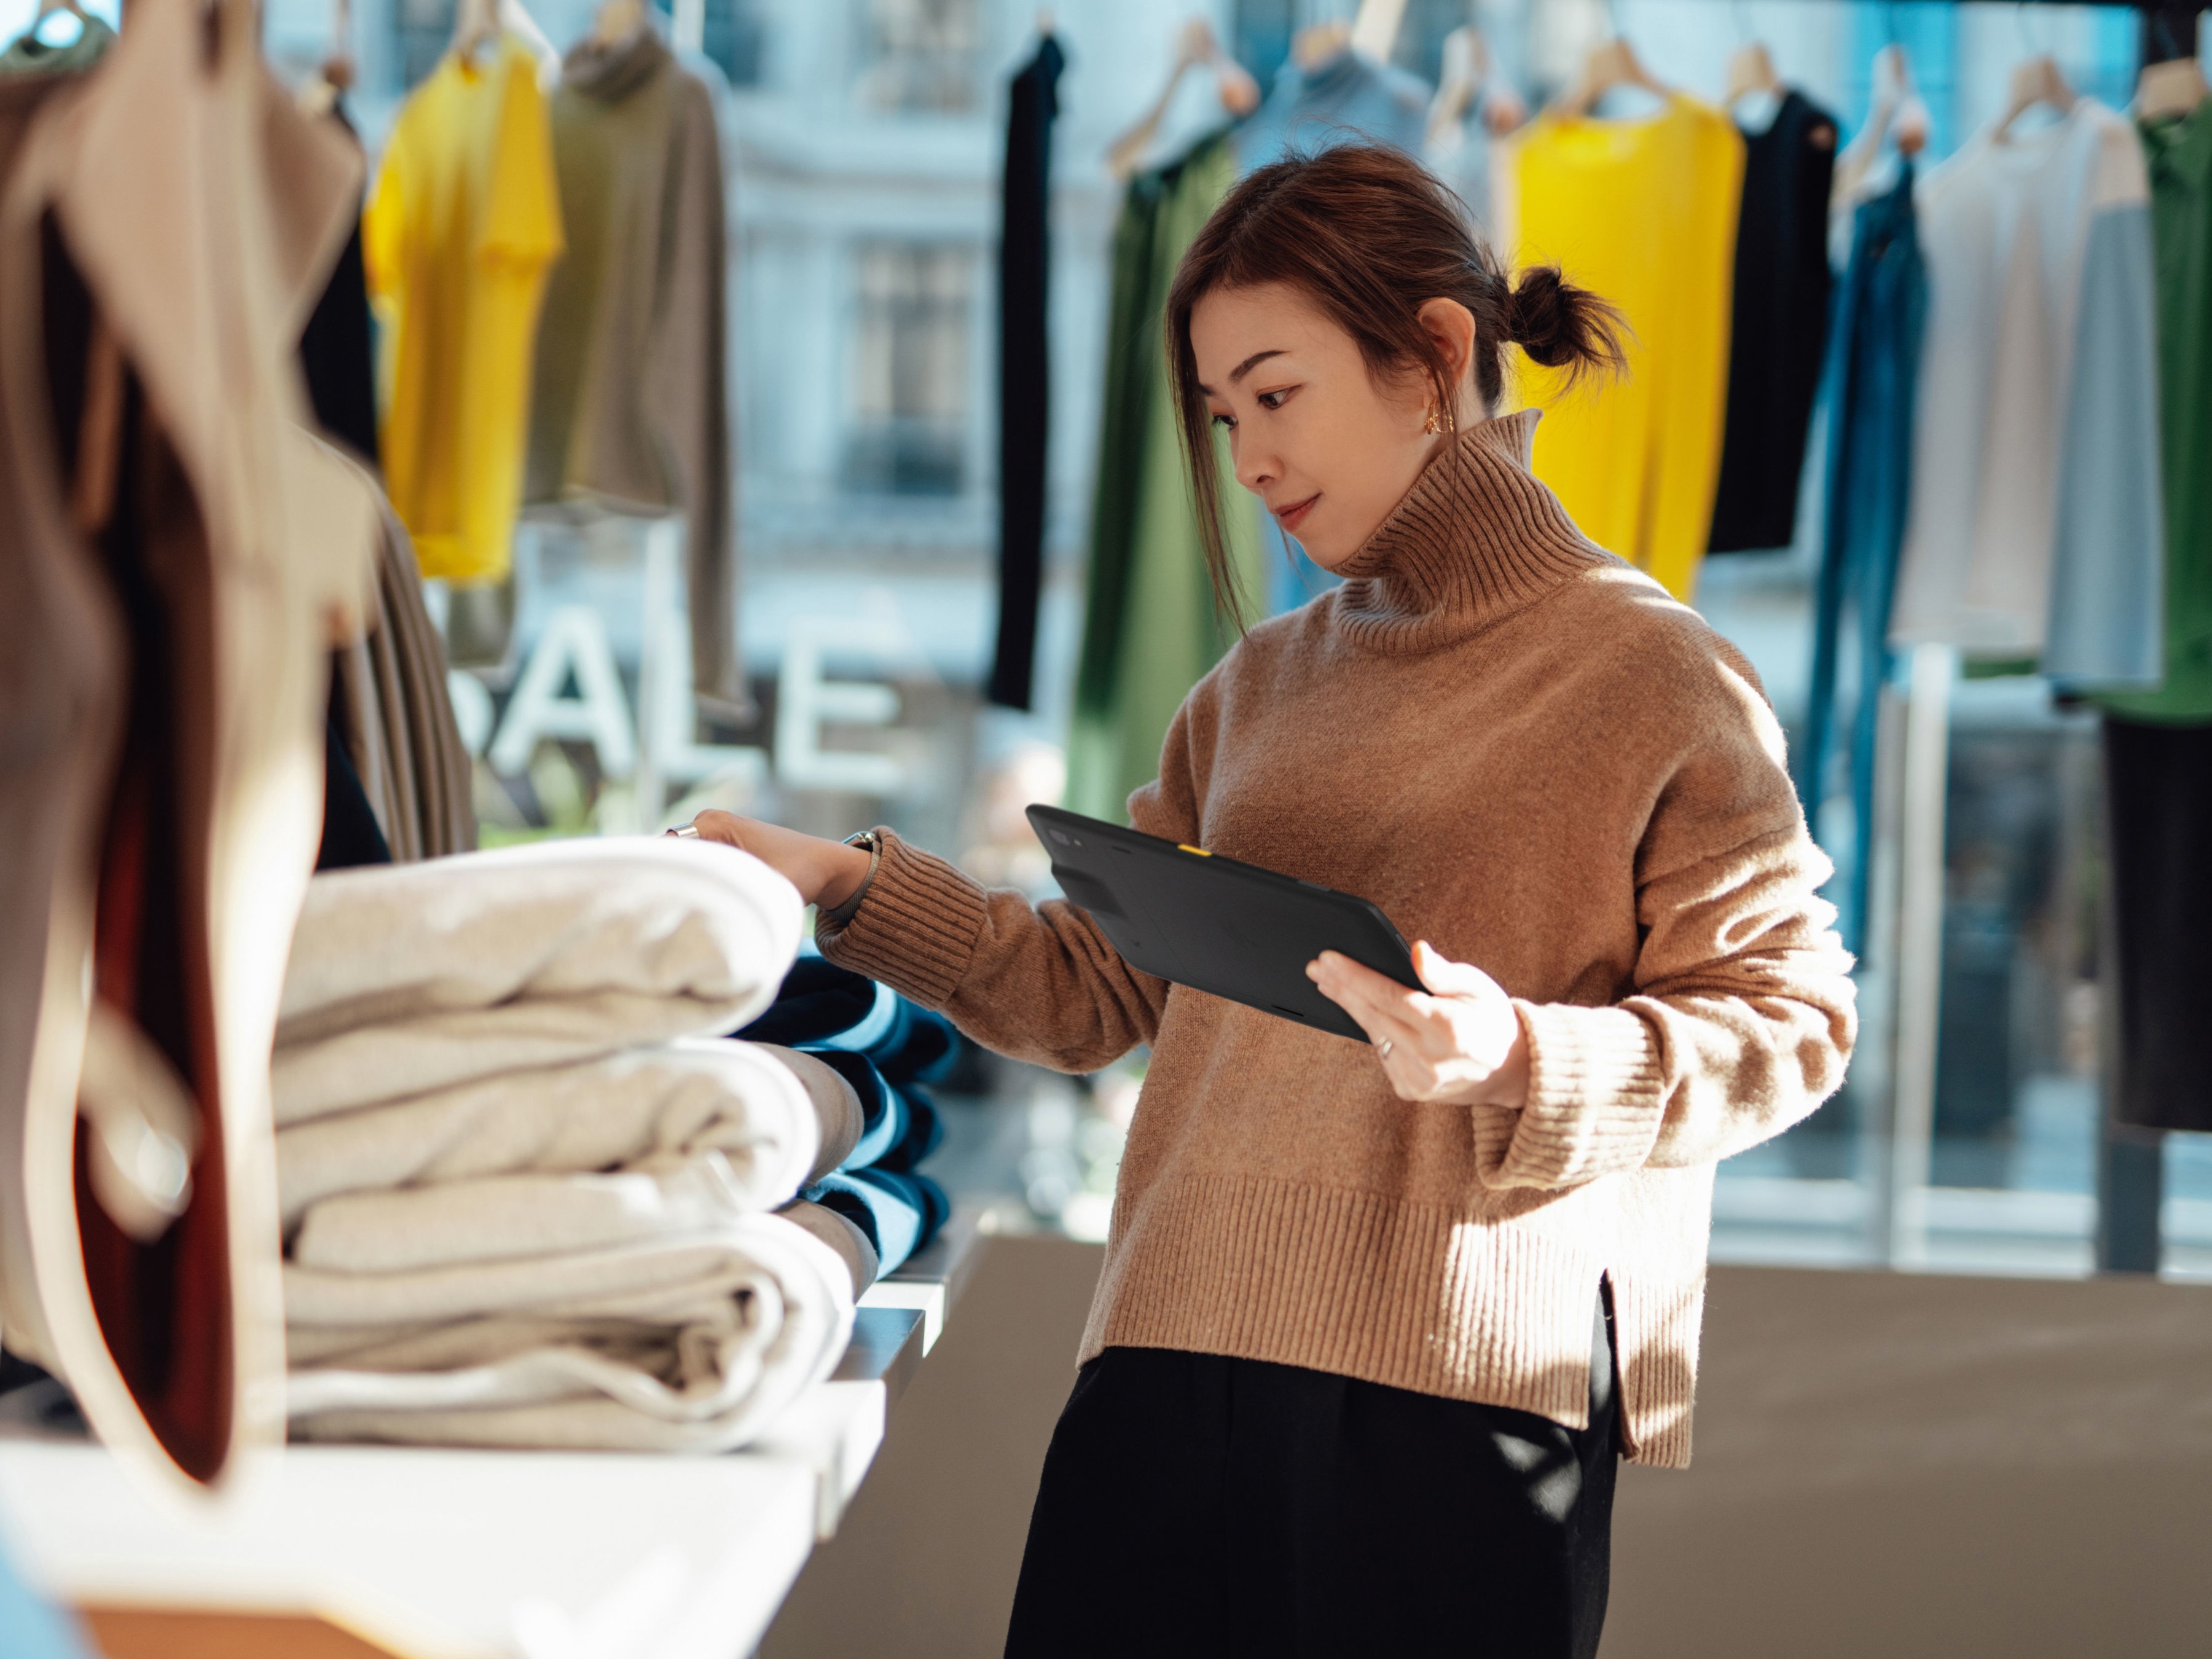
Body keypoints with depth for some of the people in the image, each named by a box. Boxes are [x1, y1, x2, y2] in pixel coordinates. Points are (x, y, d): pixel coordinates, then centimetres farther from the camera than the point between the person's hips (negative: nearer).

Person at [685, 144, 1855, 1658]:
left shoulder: (1652, 672, 0)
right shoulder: (1261, 691, 18)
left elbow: (1787, 1023, -4)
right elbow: (1094, 989, 18)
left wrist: (1522, 1061, -19)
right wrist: (851, 885, 8)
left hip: (1459, 1407, -5)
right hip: (1171, 1364, 5)